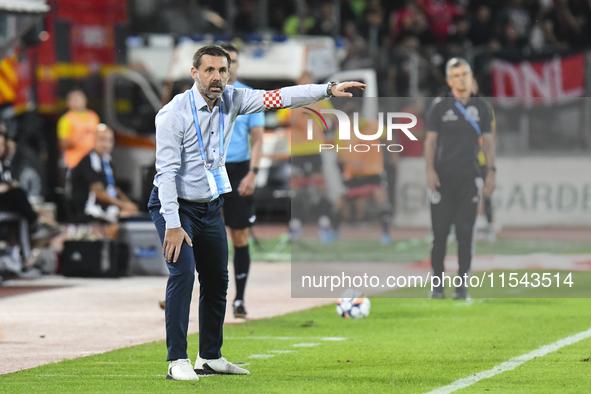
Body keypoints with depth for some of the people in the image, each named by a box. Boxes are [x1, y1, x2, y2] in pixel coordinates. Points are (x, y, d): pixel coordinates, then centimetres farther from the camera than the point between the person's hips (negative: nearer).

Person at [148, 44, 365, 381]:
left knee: (217, 280, 10)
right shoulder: (174, 113, -20)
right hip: (174, 205, -7)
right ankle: (178, 361, -17)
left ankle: (210, 357, 23)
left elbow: (277, 98, -2)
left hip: (211, 207, 7)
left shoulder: (231, 101, -2)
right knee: (183, 272, -20)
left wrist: (328, 89, -11)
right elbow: (167, 171, -23)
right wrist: (172, 225, -27)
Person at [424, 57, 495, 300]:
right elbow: (431, 140, 5)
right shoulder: (439, 107, 5)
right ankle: (438, 283, 5)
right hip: (443, 177, -1)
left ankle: (463, 285, 2)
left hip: (469, 177, 1)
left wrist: (491, 171, 1)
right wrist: (430, 170, -5)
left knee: (465, 233, -1)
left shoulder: (482, 108, 9)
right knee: (440, 232, -2)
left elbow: (487, 141, 10)